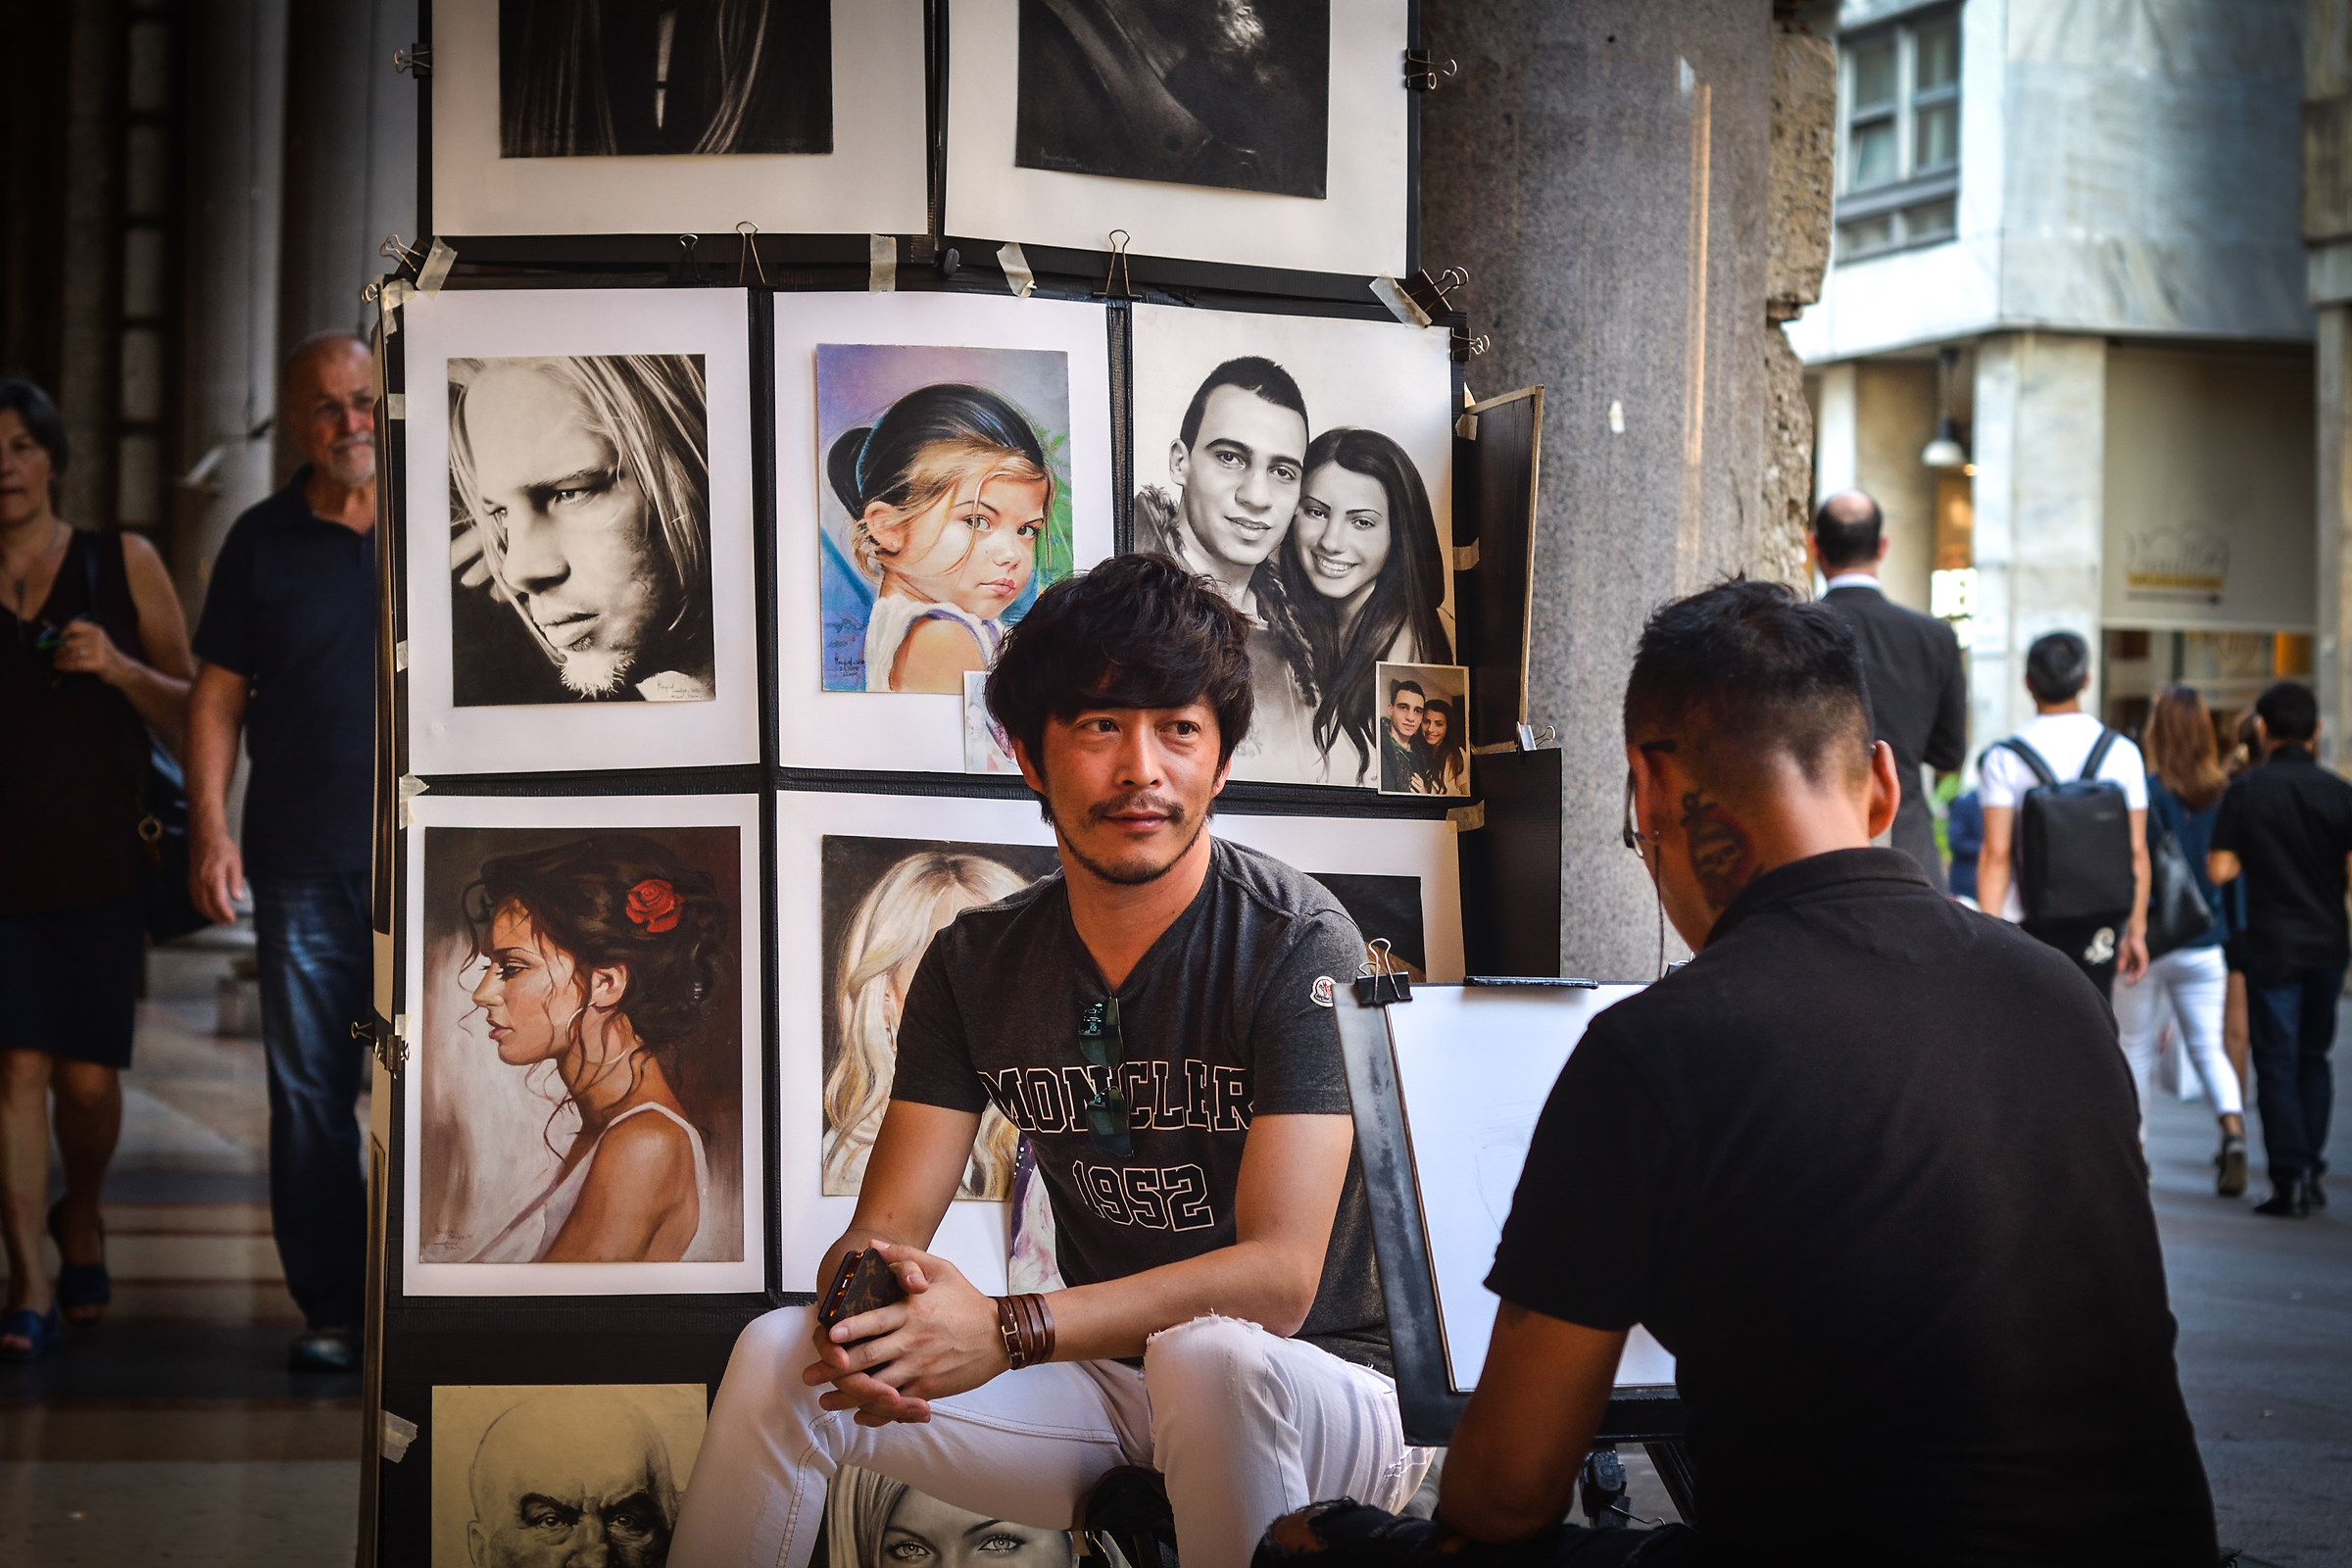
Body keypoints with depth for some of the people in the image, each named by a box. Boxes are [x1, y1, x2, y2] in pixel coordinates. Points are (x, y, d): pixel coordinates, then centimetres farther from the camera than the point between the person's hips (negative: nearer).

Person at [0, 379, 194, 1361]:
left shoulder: (126, 566, 3)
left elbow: (194, 720, 4)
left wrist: (121, 668, -15)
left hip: (99, 867, 0)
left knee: (88, 1080, -1)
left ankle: (80, 1218, 29)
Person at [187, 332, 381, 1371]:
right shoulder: (261, 542, 9)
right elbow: (216, 695, 9)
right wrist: (209, 825, -2)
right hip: (301, 865, 1)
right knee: (309, 1094, 1)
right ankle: (329, 1311, 8)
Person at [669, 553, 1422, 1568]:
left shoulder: (1299, 945, -15)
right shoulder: (976, 963, 2)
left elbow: (1278, 1276, -23)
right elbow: (884, 1228, -1)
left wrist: (1007, 1331, -34)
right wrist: (863, 1308, -28)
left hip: (1325, 1385, -5)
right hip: (1106, 1385, 5)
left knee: (1209, 1355, -39)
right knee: (779, 1354, -13)